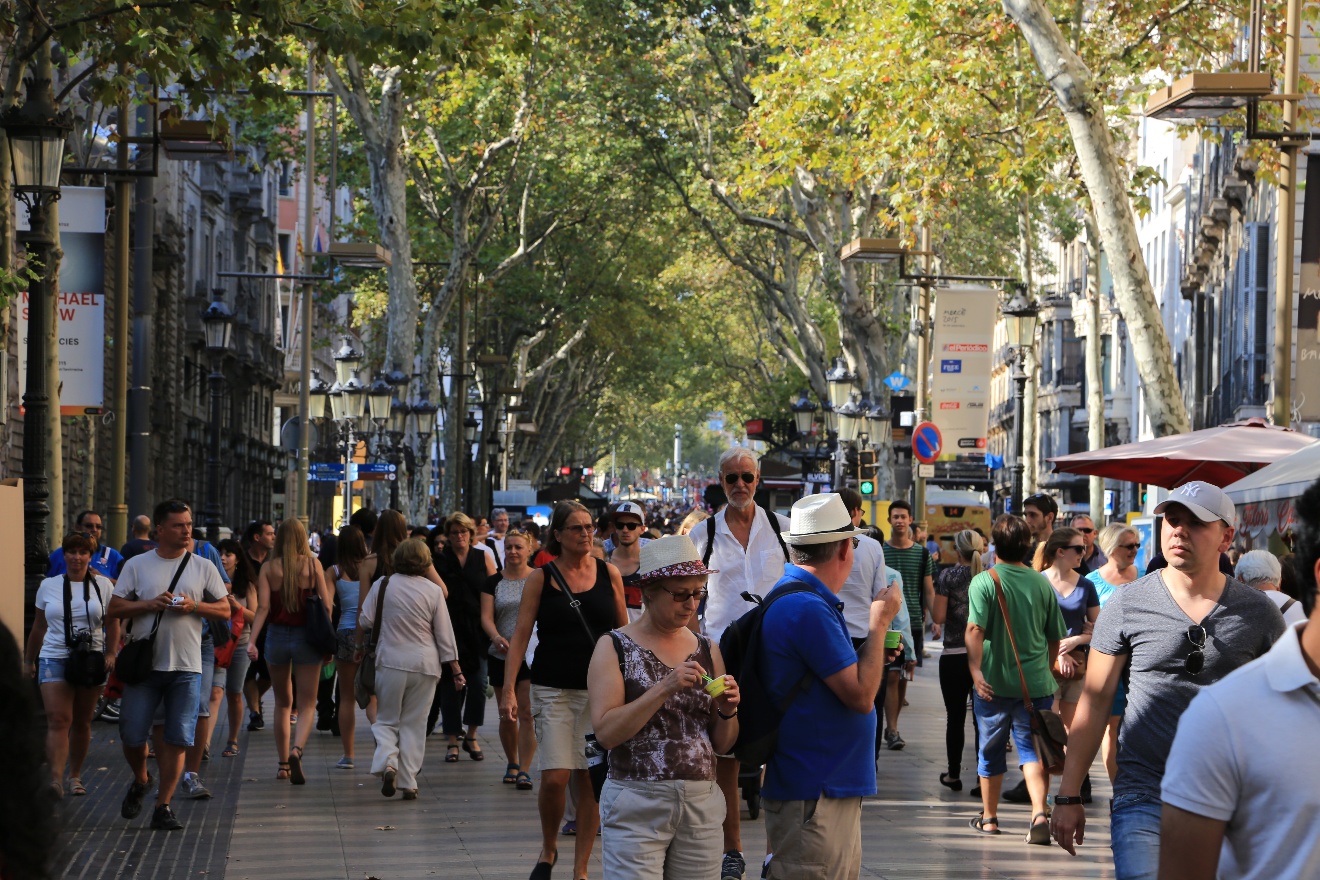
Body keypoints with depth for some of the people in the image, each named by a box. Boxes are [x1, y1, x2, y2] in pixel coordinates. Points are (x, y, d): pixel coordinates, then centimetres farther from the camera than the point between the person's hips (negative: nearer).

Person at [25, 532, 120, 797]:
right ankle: (55, 779, -25)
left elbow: (112, 625, 7)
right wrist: (30, 661, 18)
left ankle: (75, 776, 22)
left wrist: (111, 653, -7)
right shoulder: (49, 586, 8)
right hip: (54, 658, -1)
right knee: (58, 720, -15)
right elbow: (38, 627, 16)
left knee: (81, 722, 9)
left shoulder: (103, 585, 5)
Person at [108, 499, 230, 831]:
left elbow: (224, 611, 8)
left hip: (186, 667, 0)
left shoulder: (203, 567, 8)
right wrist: (150, 604, -12)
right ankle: (140, 781, 29)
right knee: (132, 734, -1)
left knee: (176, 739, -2)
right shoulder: (136, 566, 5)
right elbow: (114, 608, 2)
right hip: (144, 663, 0)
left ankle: (163, 806, 7)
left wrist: (194, 606, -10)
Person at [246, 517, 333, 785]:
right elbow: (326, 604, -5)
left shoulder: (268, 568, -1)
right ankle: (297, 750, -25)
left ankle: (283, 763, 19)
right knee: (307, 705, 2)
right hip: (306, 636, -1)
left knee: (282, 703, 17)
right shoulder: (313, 565, -3)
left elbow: (263, 607, -10)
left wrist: (252, 640, -14)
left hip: (277, 636, 1)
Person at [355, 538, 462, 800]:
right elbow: (445, 635, 2)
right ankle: (408, 783, 5)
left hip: (390, 661, -1)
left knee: (386, 720, 11)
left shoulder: (383, 584, -1)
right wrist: (455, 670, 7)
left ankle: (387, 762, -17)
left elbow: (365, 620, 4)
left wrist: (358, 647, 22)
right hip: (425, 664, 1)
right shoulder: (433, 591, -1)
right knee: (414, 724, 8)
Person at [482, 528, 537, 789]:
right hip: (502, 657, 3)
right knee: (506, 716, 10)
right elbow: (486, 617, -3)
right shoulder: (494, 583, 6)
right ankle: (512, 763, 28)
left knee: (527, 712, -12)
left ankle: (524, 770, -10)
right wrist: (496, 637, -23)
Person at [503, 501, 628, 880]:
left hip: (599, 691, 1)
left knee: (589, 779, 0)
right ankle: (548, 849, 16)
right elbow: (521, 635, -1)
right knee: (554, 777, -10)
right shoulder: (540, 578, 1)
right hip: (553, 689, -1)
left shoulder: (609, 574, 5)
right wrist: (509, 689, -8)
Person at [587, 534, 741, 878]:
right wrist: (665, 688, -20)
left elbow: (723, 744, 12)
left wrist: (727, 710, -8)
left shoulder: (707, 650, 10)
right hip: (637, 803, -4)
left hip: (702, 806, 4)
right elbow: (605, 732, -13)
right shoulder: (615, 647, -2)